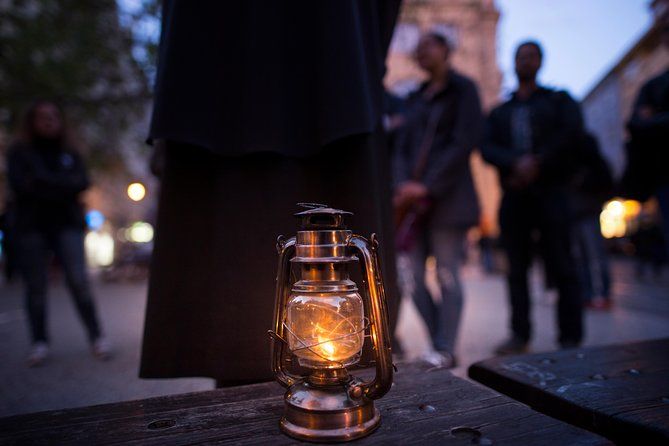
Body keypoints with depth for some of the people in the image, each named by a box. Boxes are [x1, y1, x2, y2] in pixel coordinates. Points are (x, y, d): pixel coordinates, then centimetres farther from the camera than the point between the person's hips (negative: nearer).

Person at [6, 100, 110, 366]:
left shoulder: (69, 154, 15)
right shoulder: (19, 152, 11)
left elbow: (82, 183, 0)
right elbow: (20, 185, -4)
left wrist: (43, 182, -9)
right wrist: (63, 185, -7)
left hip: (67, 224, 0)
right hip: (31, 226, 0)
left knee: (78, 281, -9)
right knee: (35, 286, -1)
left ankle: (96, 337, -4)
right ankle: (40, 343, 7)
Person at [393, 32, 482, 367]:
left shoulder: (463, 89, 5)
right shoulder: (417, 98, 21)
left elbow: (464, 143, -7)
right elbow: (403, 146, 14)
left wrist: (427, 186, -14)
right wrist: (403, 184, -5)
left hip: (447, 197, -5)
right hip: (414, 199, 6)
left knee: (447, 274, -3)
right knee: (412, 278, 2)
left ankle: (446, 350, 9)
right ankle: (439, 345, 16)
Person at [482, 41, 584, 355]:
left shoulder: (558, 100, 16)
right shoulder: (499, 112, 21)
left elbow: (572, 132, -2)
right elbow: (487, 149, 4)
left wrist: (537, 163, -12)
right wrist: (516, 162, -15)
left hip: (549, 192, -2)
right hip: (514, 197, 3)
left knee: (561, 267, -4)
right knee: (517, 268, 3)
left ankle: (570, 338, 3)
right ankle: (520, 335, 9)